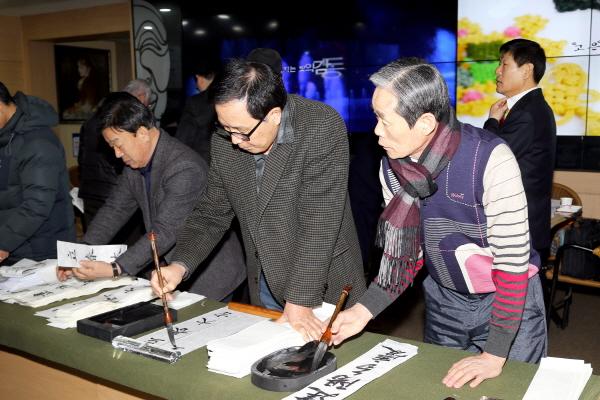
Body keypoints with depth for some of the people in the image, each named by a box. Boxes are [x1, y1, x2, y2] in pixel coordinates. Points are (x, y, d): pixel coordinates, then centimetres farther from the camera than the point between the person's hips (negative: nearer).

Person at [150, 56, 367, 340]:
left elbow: (318, 223, -25)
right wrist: (180, 264, -10)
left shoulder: (322, 128, -23)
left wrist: (300, 300, -24)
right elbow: (212, 212, 5)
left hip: (323, 286, -4)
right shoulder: (225, 141, -5)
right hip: (264, 285, 5)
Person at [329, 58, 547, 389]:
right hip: (443, 298, 5)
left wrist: (495, 355, -23)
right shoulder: (391, 166, -12)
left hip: (507, 297, -5)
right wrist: (364, 309, -12)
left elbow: (512, 259, -24)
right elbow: (406, 251, -1)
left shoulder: (490, 159, -29)